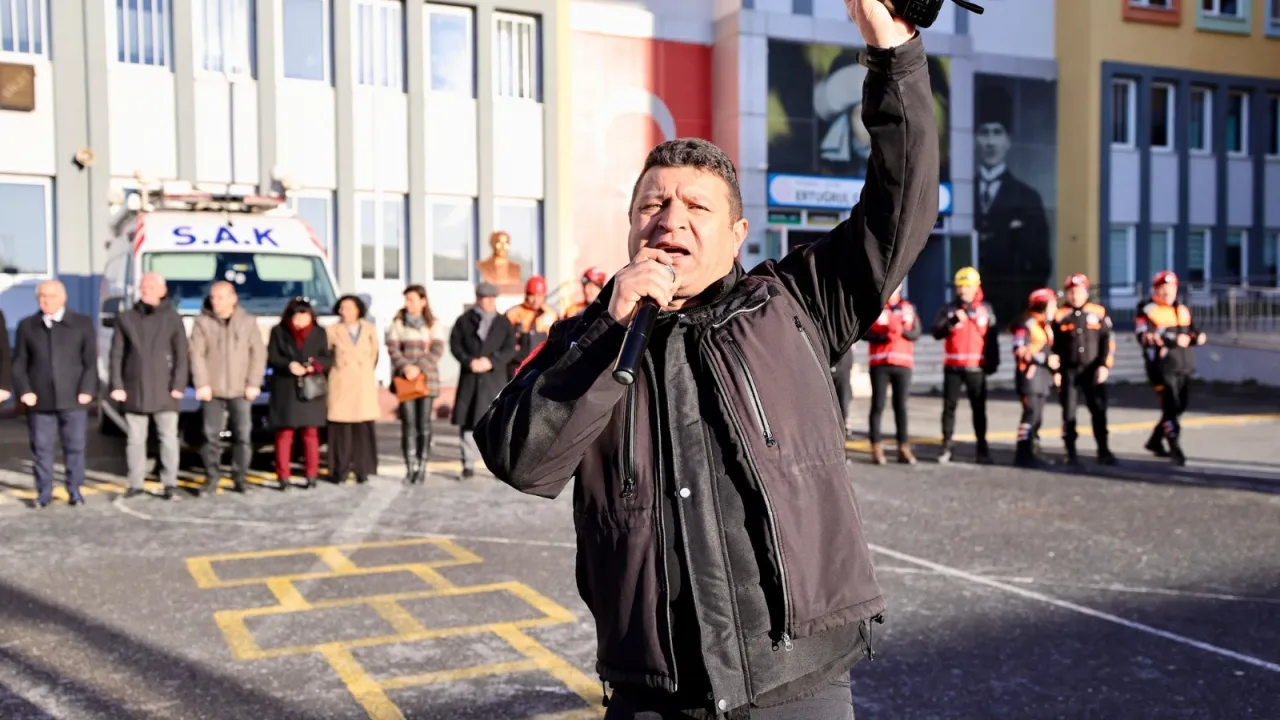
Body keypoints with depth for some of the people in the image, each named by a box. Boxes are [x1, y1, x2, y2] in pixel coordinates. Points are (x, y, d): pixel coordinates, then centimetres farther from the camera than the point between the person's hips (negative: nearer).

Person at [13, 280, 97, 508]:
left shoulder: (82, 323, 6)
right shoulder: (27, 325, 11)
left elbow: (91, 361, 2)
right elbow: (18, 363, 8)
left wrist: (86, 390, -8)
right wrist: (24, 391, -4)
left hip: (73, 399, -1)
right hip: (39, 400, 1)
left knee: (75, 447, 2)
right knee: (41, 449, 3)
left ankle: (75, 490, 13)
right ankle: (43, 492, 11)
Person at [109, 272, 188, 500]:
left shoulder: (173, 318, 3)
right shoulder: (126, 318, 8)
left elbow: (181, 355, 0)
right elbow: (117, 354, 7)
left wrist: (178, 386, -8)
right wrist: (117, 386, -1)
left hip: (164, 391, -2)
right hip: (134, 390, 2)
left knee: (168, 438, 0)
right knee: (135, 439, 6)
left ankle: (169, 484, 6)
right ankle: (136, 484, 13)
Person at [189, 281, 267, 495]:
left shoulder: (248, 321, 5)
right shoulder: (202, 323, 2)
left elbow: (258, 353, 3)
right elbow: (196, 354, -2)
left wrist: (254, 383, -5)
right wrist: (201, 384, -10)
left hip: (240, 391, 0)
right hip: (212, 391, 0)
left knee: (243, 436, -1)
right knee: (212, 437, 2)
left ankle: (239, 477, 10)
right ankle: (211, 478, 10)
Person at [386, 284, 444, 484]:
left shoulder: (432, 323, 6)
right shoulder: (398, 322, 5)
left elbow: (437, 349, -3)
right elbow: (392, 348, -2)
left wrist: (419, 367, -14)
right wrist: (405, 366, -17)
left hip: (427, 378, 1)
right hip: (405, 379, -1)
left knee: (424, 423, 1)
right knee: (408, 423, -6)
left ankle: (421, 467, 6)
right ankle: (410, 468, -2)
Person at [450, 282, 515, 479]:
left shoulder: (503, 322, 7)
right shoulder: (464, 320, 7)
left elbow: (510, 349, 1)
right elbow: (455, 344, 2)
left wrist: (492, 361, -13)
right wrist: (469, 361, -13)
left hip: (494, 378, -1)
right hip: (470, 378, 1)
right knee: (467, 420, 2)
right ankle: (468, 463, 10)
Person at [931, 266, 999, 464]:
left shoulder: (985, 309, 7)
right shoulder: (949, 309, 5)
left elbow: (992, 337, 10)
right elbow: (937, 332, -6)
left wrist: (993, 361, 6)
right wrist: (953, 321, -21)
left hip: (976, 368, 0)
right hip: (952, 367, 0)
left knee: (979, 408, 2)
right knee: (949, 406, 2)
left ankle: (982, 447, 8)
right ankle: (947, 445, 8)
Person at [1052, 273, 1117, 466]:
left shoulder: (1098, 312, 5)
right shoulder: (1060, 316, 4)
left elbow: (1107, 340, 2)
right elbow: (1054, 345, 6)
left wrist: (1105, 365, -7)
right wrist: (1055, 371, 2)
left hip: (1093, 371, 0)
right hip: (1069, 372, 0)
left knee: (1099, 411, 0)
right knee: (1069, 412, 1)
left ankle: (1103, 451, 10)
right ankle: (1071, 453, 11)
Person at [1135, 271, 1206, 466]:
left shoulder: (1183, 310, 17)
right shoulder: (1147, 311, -5)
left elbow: (1193, 332, 20)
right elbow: (1145, 337, -19)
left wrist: (1198, 336, -5)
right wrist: (1174, 340, -28)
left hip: (1183, 367, 7)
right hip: (1162, 367, -7)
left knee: (1180, 406, 12)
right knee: (1170, 406, -10)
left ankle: (1155, 441, 28)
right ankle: (1175, 448, -5)